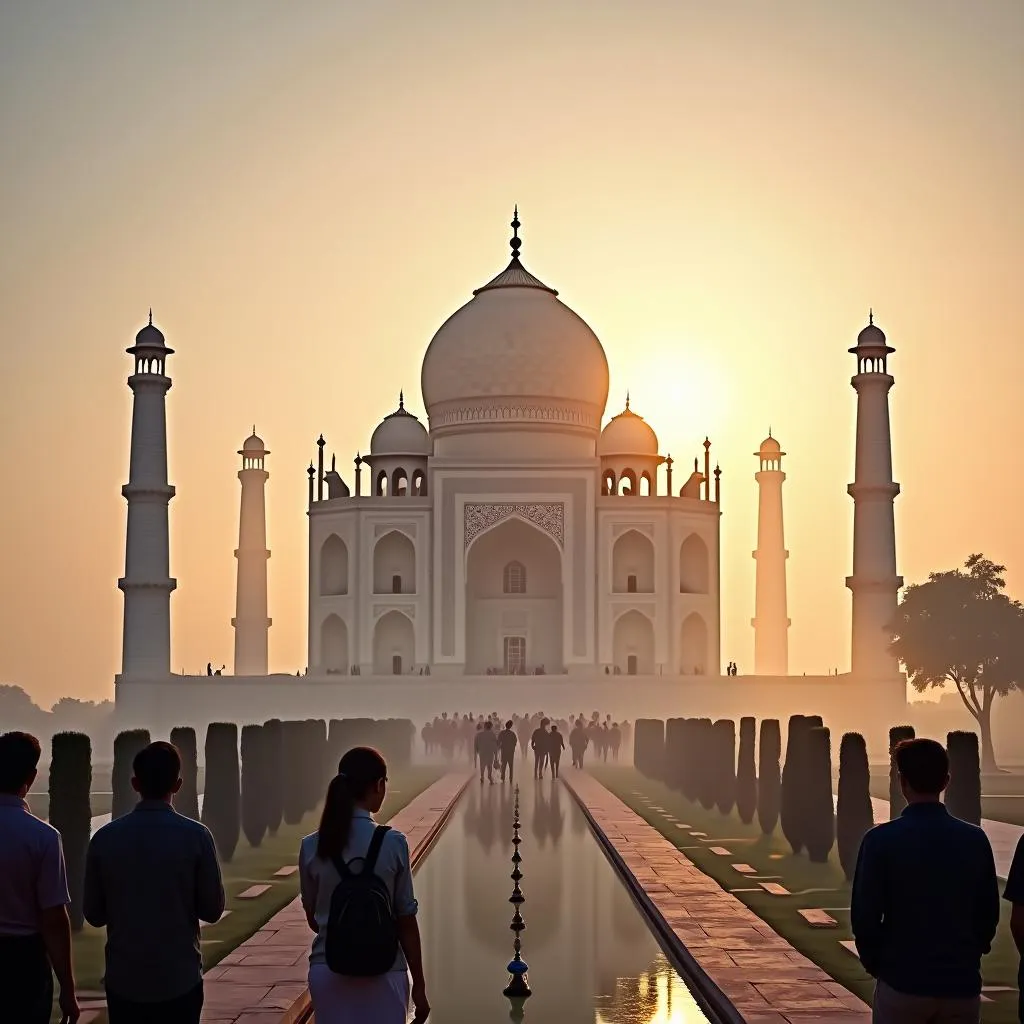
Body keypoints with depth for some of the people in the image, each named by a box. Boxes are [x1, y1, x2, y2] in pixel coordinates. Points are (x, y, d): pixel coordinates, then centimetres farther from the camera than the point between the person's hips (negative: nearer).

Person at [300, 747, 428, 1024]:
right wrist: (419, 985, 3)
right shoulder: (392, 843, -10)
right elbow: (406, 921, -6)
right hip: (383, 973, -2)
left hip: (328, 971, 3)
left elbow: (313, 919, 8)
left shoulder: (312, 847, -2)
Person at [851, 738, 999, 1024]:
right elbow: (989, 914, 5)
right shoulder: (975, 840, -1)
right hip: (962, 983, 3)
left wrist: (875, 963, 7)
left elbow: (865, 914, -8)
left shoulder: (881, 840, -10)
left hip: (902, 982, -2)